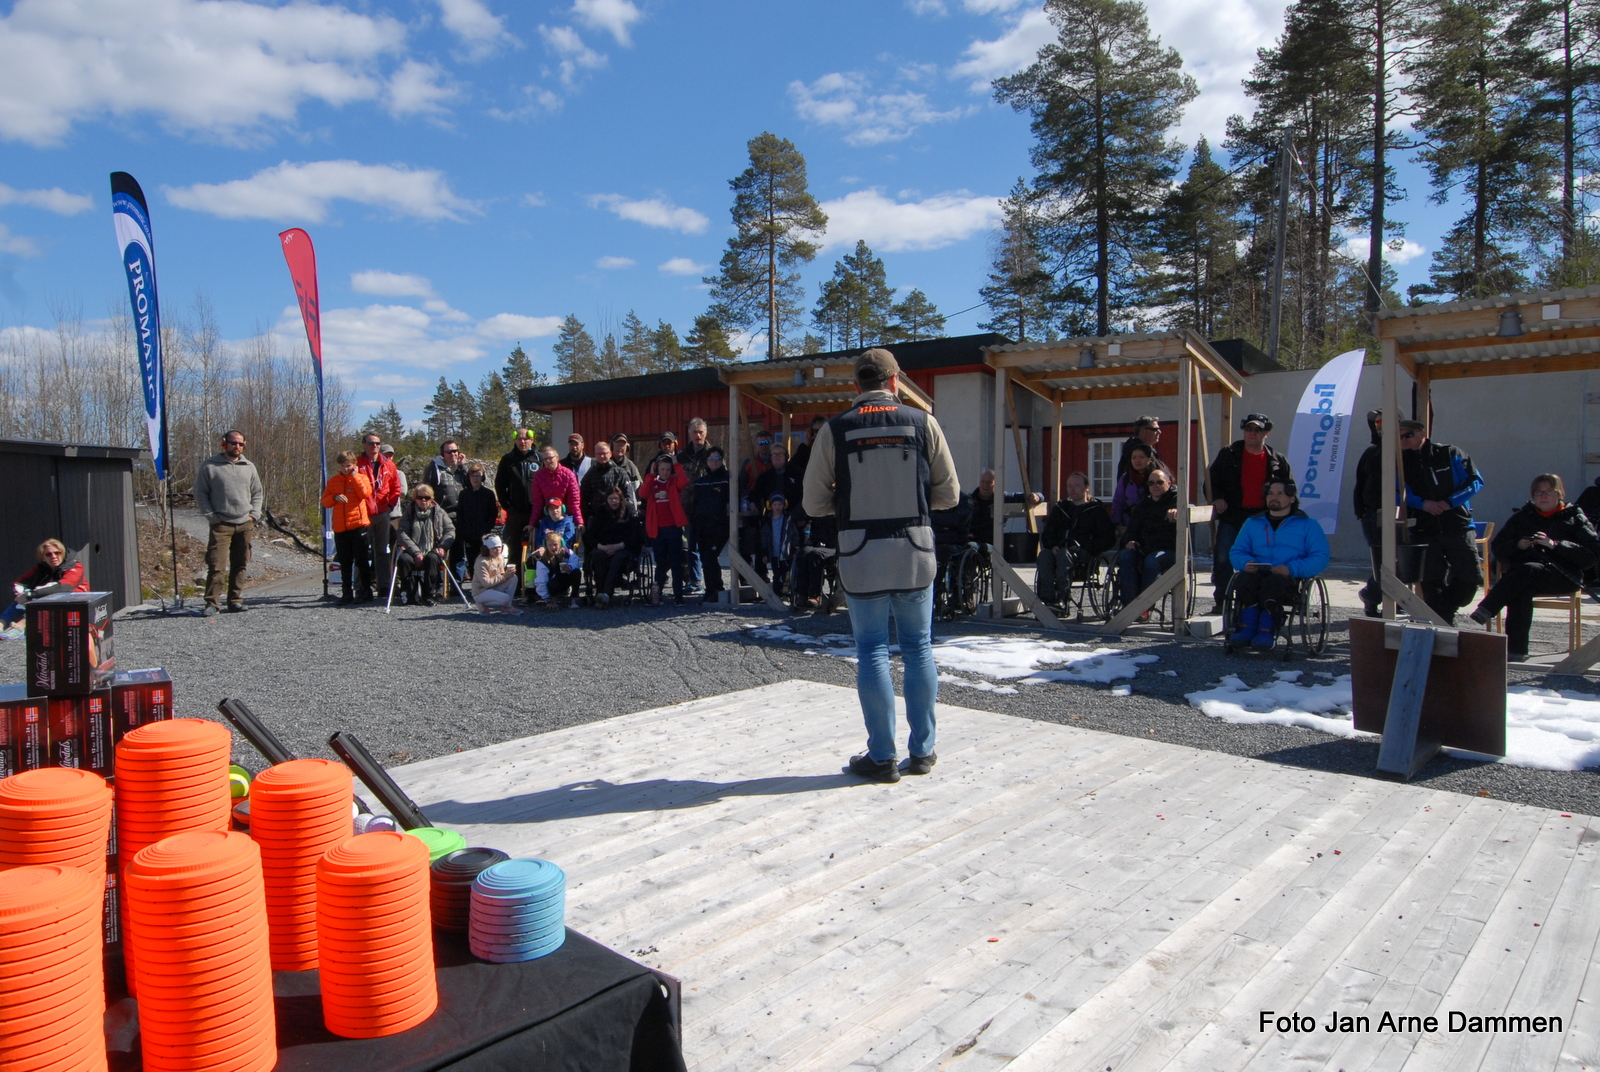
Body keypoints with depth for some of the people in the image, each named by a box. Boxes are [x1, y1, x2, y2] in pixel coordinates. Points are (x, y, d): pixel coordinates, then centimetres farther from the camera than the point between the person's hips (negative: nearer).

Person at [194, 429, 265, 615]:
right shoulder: (209, 466, 1)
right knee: (216, 565, -9)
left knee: (240, 565, 7)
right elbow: (200, 494, 2)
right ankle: (211, 602, -3)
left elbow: (258, 494, 19)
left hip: (245, 524, 4)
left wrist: (254, 515, 6)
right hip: (221, 525, -4)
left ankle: (235, 600, 14)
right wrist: (211, 516, -6)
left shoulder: (249, 467, 12)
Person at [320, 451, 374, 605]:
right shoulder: (333, 481, 12)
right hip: (340, 528, 4)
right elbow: (325, 501, 11)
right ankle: (347, 593, 15)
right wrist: (335, 497, -8)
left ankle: (366, 591, 8)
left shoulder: (361, 477, 4)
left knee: (362, 561, 2)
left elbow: (365, 493, -15)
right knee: (345, 563, 8)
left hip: (359, 525, -4)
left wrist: (355, 476, -12)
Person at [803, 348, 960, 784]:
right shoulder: (922, 422, 1)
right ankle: (922, 750, 21)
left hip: (861, 553, -1)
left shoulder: (836, 429, -2)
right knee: (918, 648, 12)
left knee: (872, 652, 7)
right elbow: (949, 493, 4)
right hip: (915, 550, 1)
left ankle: (882, 756, 12)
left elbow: (814, 503, -1)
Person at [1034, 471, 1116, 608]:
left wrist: (1083, 547, -10)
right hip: (1059, 550, 4)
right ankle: (1047, 600, -41)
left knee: (1064, 554, -37)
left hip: (1083, 555, -4)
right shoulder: (1060, 508, 25)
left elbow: (1108, 538, 3)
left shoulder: (1096, 509, 12)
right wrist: (1052, 545, -1)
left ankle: (1061, 600, -44)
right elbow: (1047, 534, 23)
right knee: (1044, 554, -31)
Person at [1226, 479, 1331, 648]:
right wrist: (1245, 563, -7)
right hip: (1257, 574, 3)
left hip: (1292, 579, -3)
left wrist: (1291, 568, -16)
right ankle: (1247, 629, -38)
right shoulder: (1252, 523, 26)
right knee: (1243, 578, -34)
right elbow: (1236, 551, 19)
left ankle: (1265, 630, -37)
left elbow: (1320, 558, 2)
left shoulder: (1308, 525, 15)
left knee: (1273, 582, -39)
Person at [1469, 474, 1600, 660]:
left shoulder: (1575, 518, 14)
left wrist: (1555, 545, -13)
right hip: (1522, 576, 2)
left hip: (1562, 576, -2)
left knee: (1528, 570, -36)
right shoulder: (1523, 516, 22)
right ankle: (1516, 650, -41)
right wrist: (1518, 545, -5)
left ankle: (1484, 612, -46)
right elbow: (1497, 547, 16)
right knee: (1521, 590, -35)